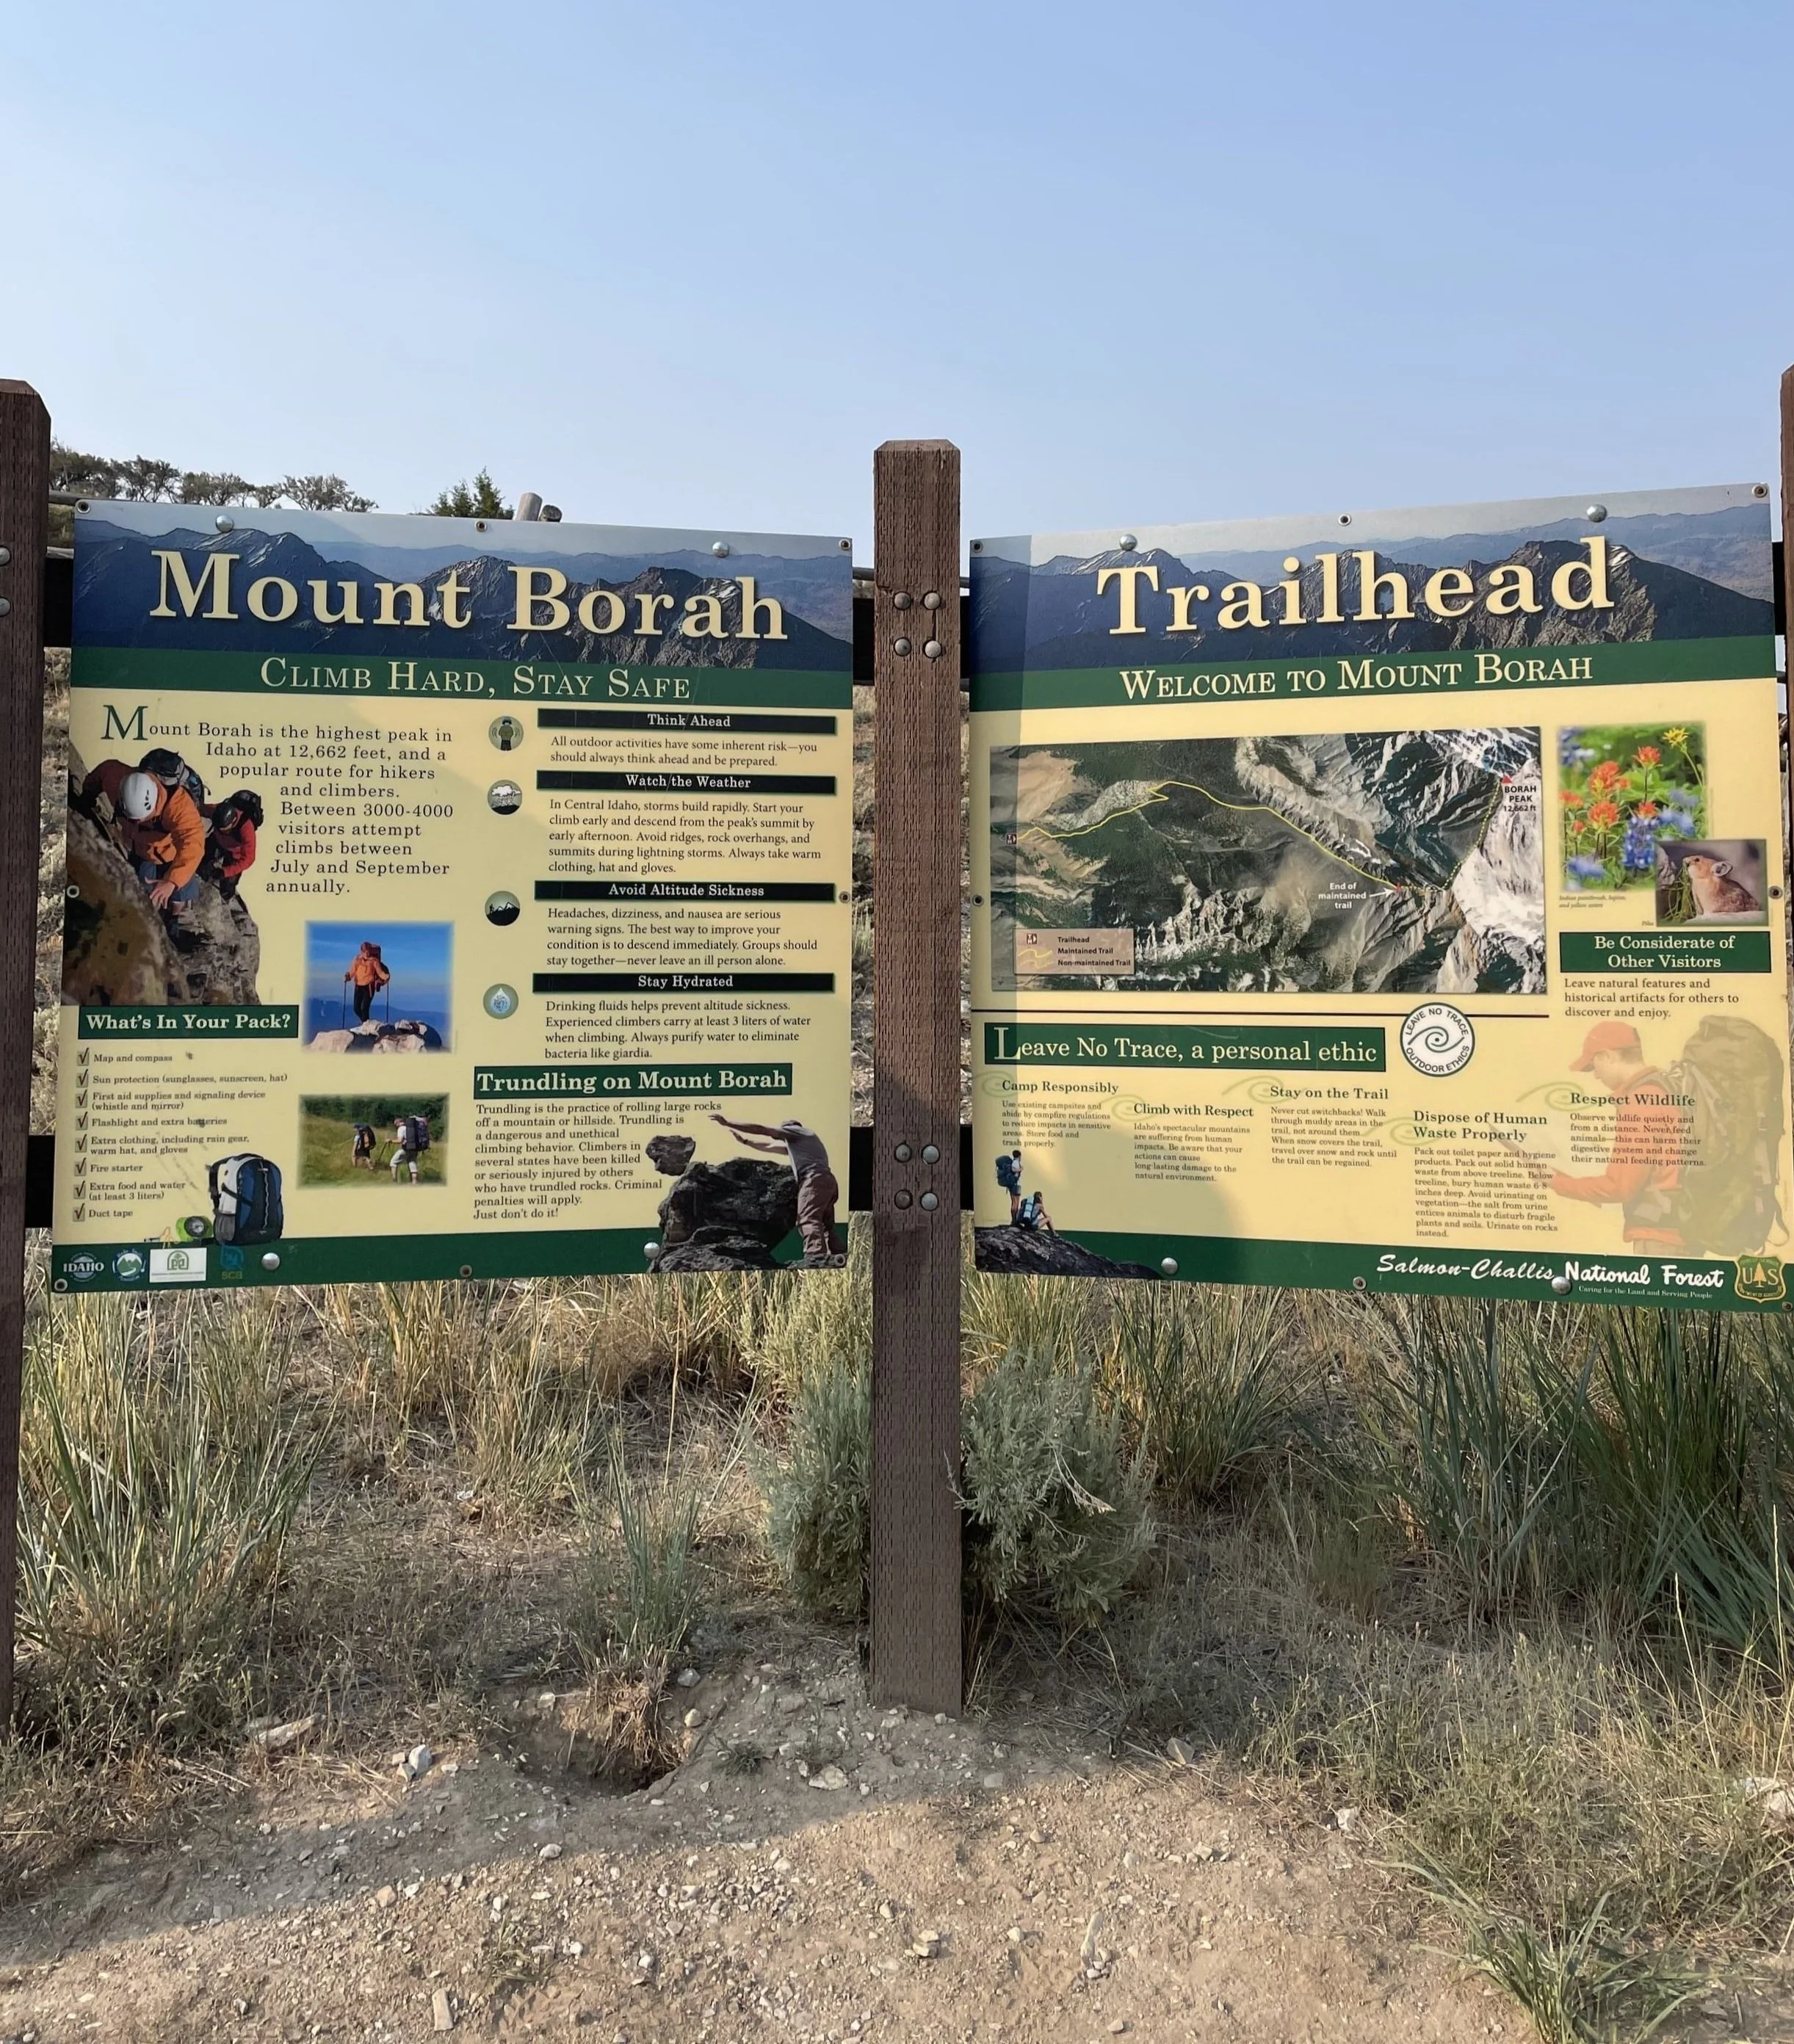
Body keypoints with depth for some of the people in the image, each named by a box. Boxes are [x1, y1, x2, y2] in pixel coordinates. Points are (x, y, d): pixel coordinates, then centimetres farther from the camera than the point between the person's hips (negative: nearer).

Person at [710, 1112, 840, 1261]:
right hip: (826, 1181, 10)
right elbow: (769, 1146, 47)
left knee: (808, 1220, -24)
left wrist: (728, 1123, 13)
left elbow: (761, 1129, 9)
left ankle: (815, 1258, -44)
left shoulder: (795, 1130, 12)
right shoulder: (797, 1142, 38)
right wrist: (744, 1141, 53)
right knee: (826, 1226, 8)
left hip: (815, 1179, -10)